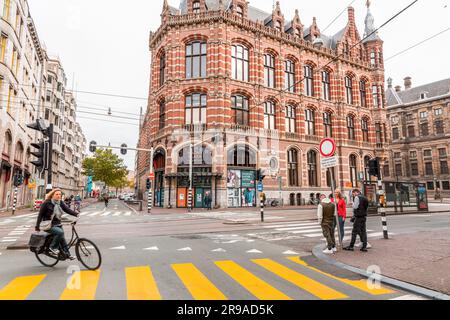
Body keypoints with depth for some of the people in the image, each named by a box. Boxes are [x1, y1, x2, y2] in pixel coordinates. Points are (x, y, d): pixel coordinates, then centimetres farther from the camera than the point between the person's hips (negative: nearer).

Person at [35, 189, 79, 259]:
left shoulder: (61, 203, 4)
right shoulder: (47, 203, -10)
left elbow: (67, 210, -6)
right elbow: (40, 215, -5)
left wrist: (76, 214, -23)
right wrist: (37, 226, -7)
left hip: (58, 224, 6)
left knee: (62, 238, 6)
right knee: (60, 232, -28)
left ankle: (67, 254, 16)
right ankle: (53, 247, -9)